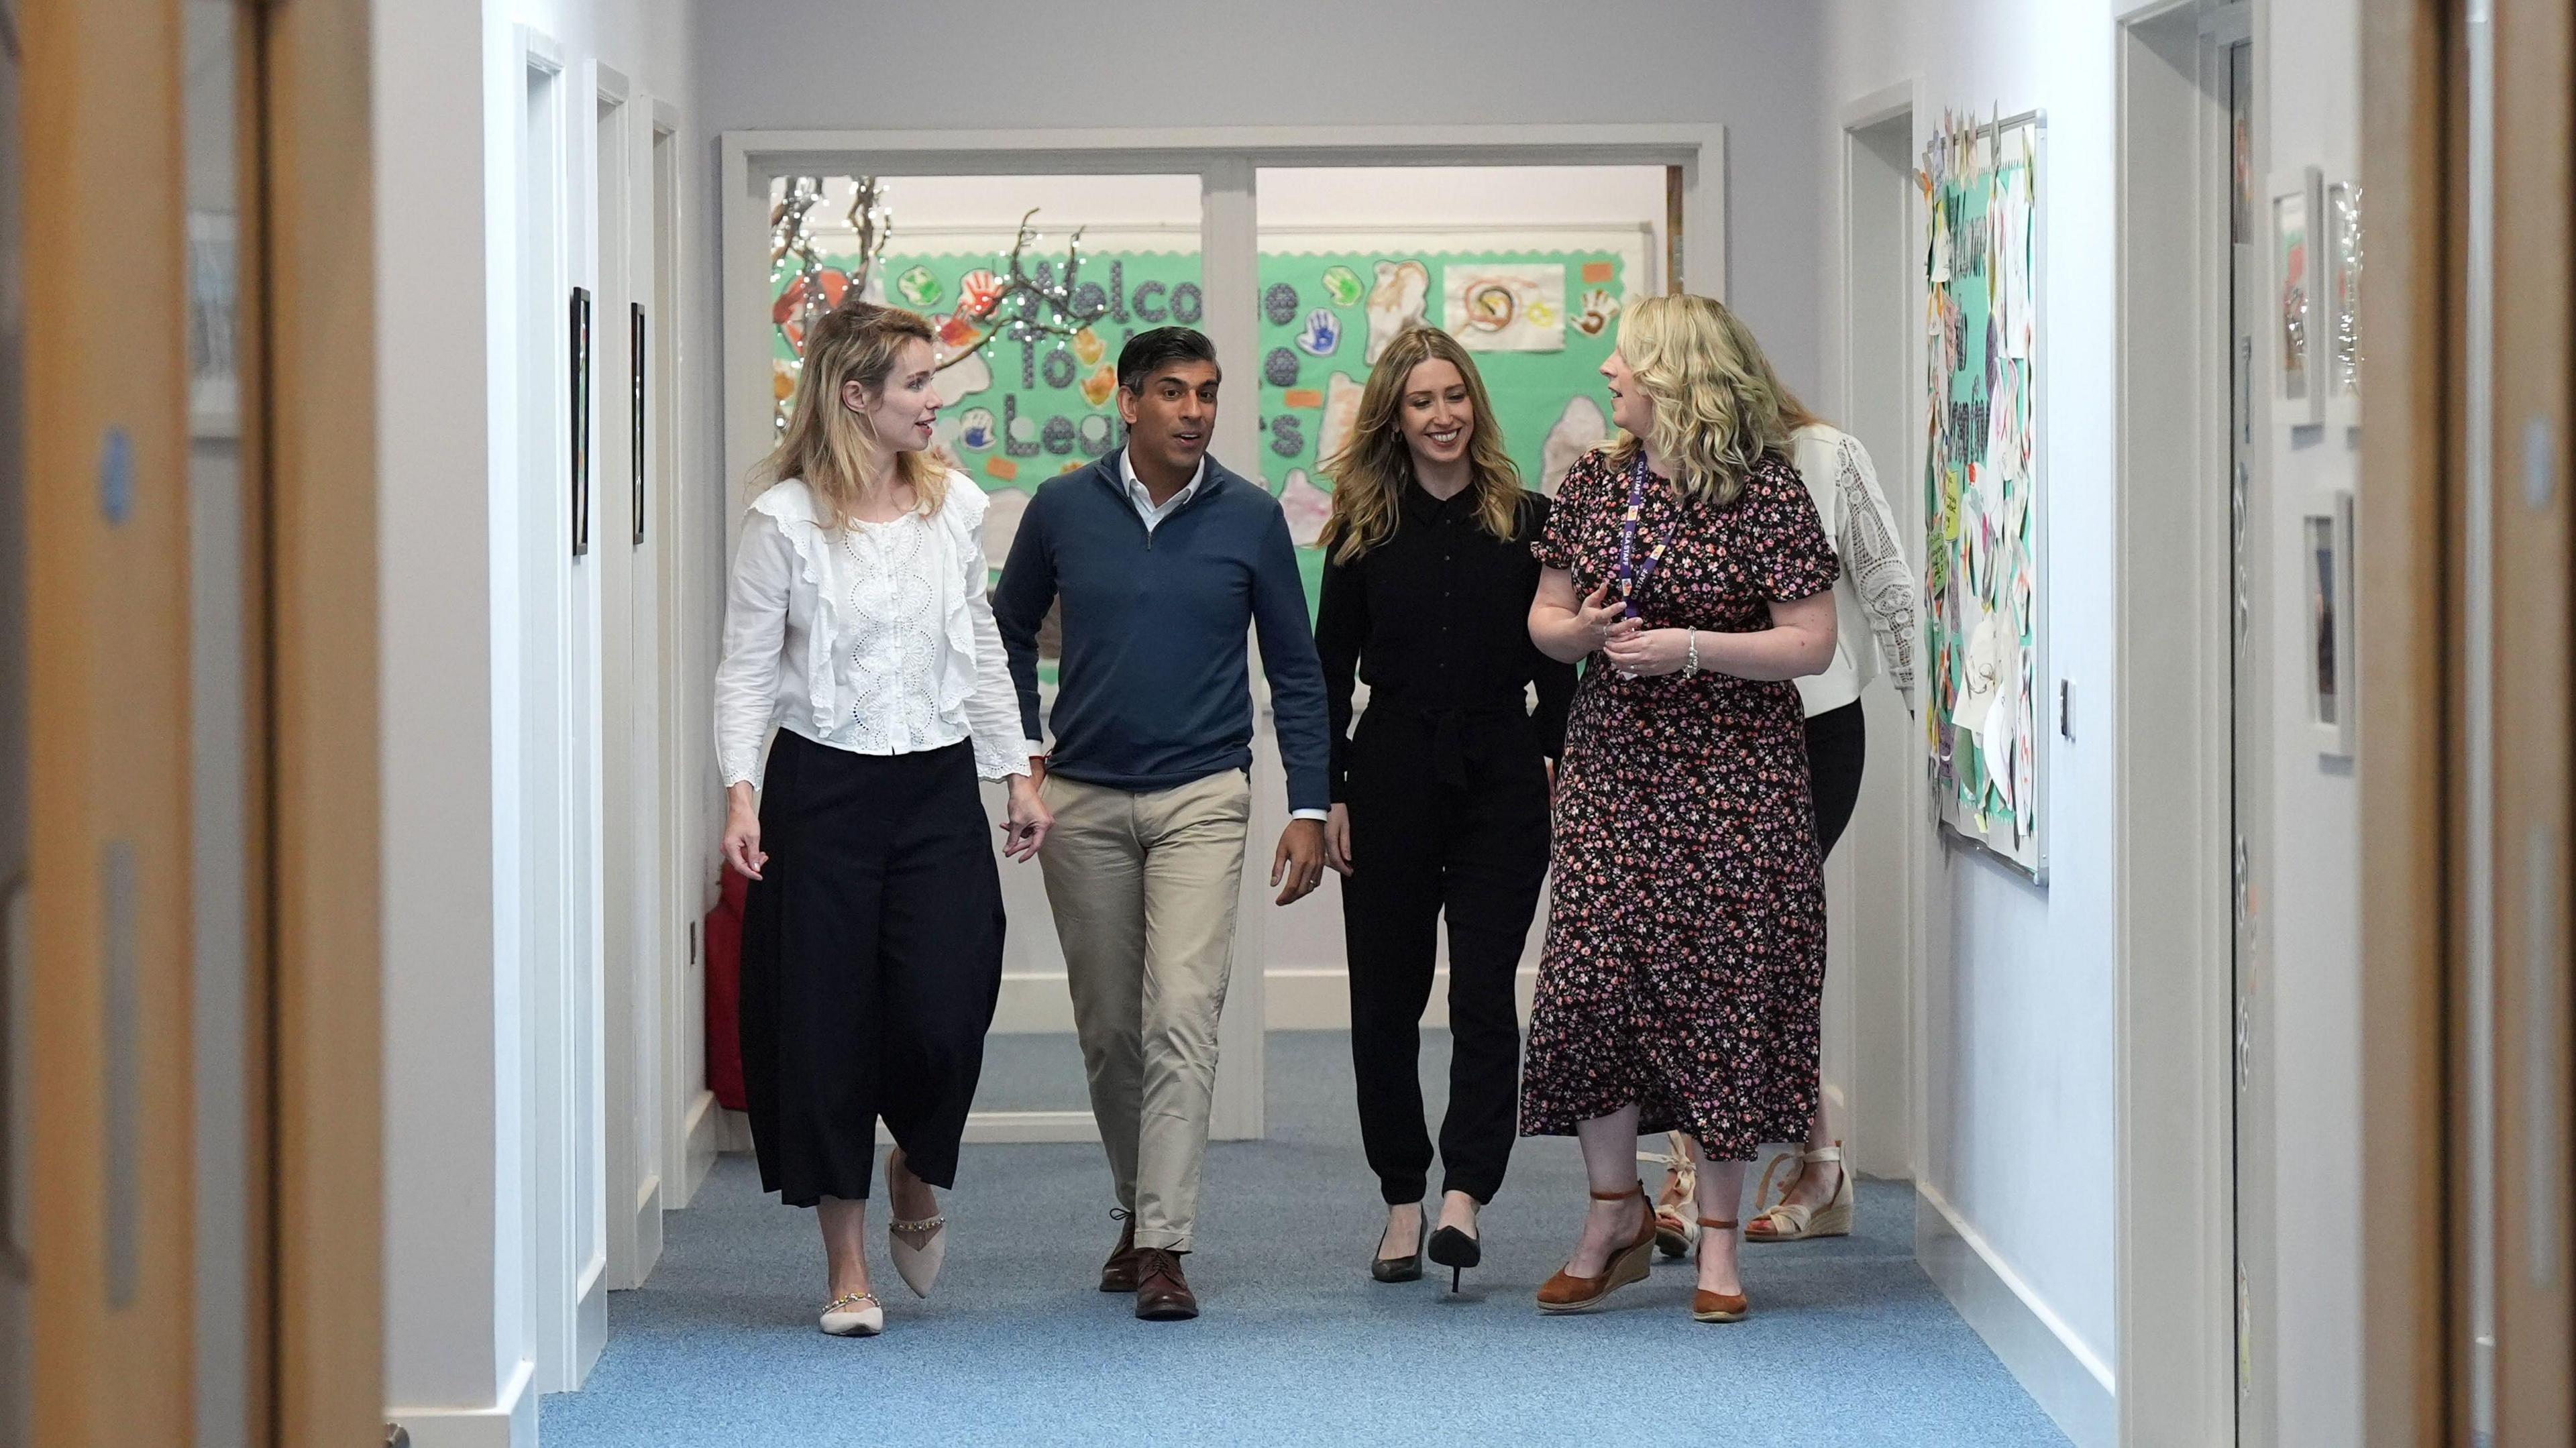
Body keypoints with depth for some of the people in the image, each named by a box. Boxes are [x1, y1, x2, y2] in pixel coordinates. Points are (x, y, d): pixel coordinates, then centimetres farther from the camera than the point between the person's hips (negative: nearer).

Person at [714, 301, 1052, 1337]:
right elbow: (746, 666, -4)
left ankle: (916, 1173, 26)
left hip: (938, 786, 3)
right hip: (823, 787, -3)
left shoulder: (954, 506, 6)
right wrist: (740, 793, -15)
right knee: (827, 1028, 1)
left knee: (944, 1015, -8)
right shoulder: (785, 521, -6)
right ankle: (848, 1271, 13)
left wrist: (1017, 773, 13)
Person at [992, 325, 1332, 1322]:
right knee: (1108, 1026, 10)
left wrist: (1309, 807, 1)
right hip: (1084, 799, 2)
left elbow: (1296, 669, 6)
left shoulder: (1250, 519, -1)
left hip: (1203, 798, -2)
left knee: (1182, 1015, -14)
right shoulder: (1064, 509, 1)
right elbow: (1010, 634, 16)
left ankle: (1164, 1243, -15)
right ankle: (1137, 1210, 29)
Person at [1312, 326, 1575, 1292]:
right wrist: (1330, 794, 1)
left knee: (1484, 993, -8)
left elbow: (1560, 660, 8)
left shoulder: (1525, 522, 4)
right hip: (1391, 779, 1)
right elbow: (1330, 670, 6)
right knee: (1386, 996, 4)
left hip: (1500, 781, -1)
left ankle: (1464, 1193, -13)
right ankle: (1402, 1201, 12)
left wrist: (1548, 756, -3)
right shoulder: (1364, 531, 5)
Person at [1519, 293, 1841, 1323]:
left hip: (1733, 775, -4)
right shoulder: (1592, 484, 9)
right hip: (1610, 771, 4)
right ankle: (1616, 1216, 13)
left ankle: (1718, 1239, 8)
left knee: (1720, 989, -2)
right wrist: (1582, 631, -7)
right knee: (1590, 978, -3)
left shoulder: (1764, 491, -7)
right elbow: (1545, 617, 16)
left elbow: (1812, 643, -9)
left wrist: (1690, 648, -18)